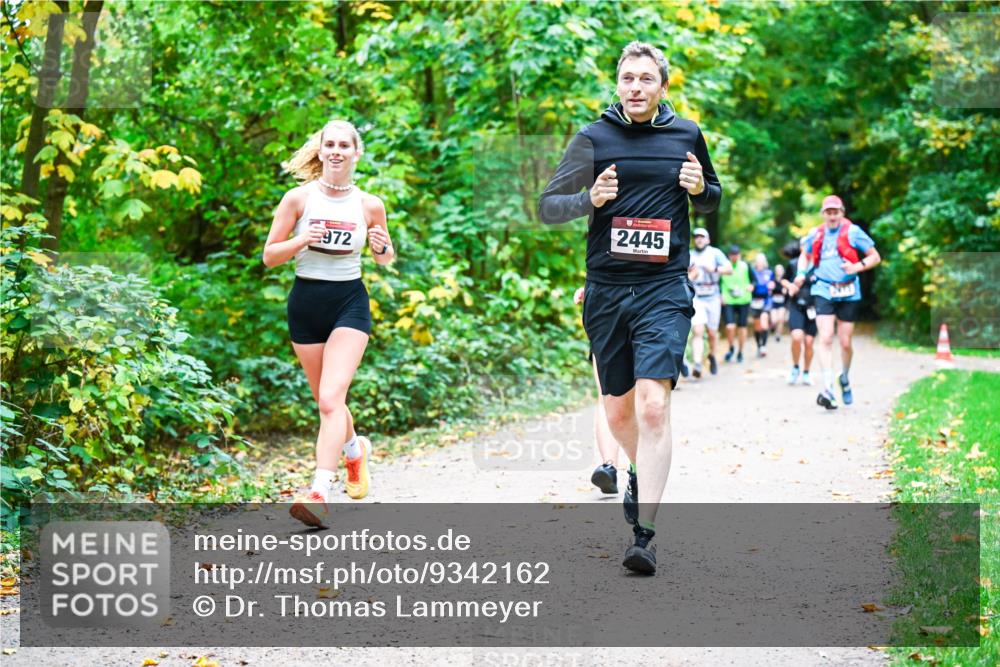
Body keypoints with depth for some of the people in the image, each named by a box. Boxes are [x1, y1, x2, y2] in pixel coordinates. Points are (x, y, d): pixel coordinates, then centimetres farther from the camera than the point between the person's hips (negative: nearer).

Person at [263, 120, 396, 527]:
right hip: (306, 302, 2)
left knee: (331, 397, -18)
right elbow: (269, 256, 0)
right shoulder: (299, 198, -2)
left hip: (350, 302, -2)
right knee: (324, 400, 13)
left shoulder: (370, 205, 1)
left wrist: (382, 248, -9)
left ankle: (320, 494, -25)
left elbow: (386, 258, 14)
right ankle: (355, 449, 45)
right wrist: (301, 240, -18)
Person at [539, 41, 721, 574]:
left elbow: (712, 199, 23)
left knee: (653, 406, -17)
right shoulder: (593, 138, 3)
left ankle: (644, 535, -17)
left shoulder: (687, 135, 8)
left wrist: (700, 189, 0)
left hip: (664, 290, -1)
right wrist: (590, 198, -16)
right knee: (618, 413, 13)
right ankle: (641, 472, 46)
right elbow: (547, 207, 3)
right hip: (606, 291, 1)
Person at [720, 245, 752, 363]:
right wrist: (721, 295, -7)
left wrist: (751, 286, -13)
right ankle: (731, 348, 12)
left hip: (743, 301, 2)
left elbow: (754, 280, 9)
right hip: (728, 301, -2)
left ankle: (740, 352, 24)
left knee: (742, 327, 7)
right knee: (730, 326, -16)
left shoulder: (745, 266, 3)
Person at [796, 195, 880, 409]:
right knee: (826, 339, -13)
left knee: (845, 342, 5)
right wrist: (801, 273, 8)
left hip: (848, 293, -1)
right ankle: (827, 390, -19)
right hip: (823, 290, 1)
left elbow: (875, 257, 2)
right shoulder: (815, 235, 7)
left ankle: (845, 379, 35)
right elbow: (805, 256, 27)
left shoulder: (853, 232, -2)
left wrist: (857, 267, -16)